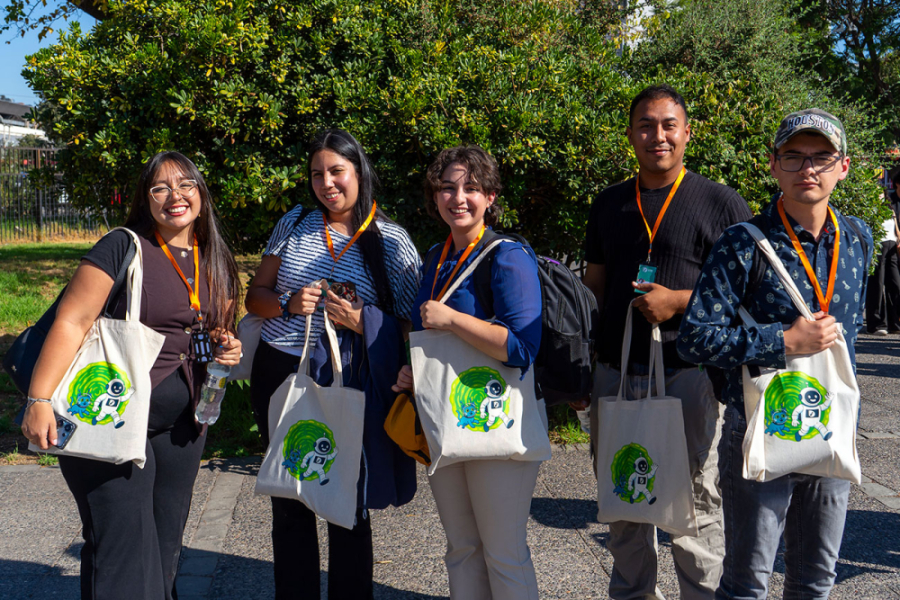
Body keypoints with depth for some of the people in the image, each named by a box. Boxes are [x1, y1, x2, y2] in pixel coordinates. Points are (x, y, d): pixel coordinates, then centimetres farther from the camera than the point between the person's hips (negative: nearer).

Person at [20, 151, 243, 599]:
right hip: (112, 421, -6)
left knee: (165, 546, 16)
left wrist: (228, 347, -2)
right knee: (121, 547, -7)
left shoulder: (216, 263, 10)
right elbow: (71, 322, -15)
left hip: (182, 428, 6)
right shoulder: (123, 247, -10)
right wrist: (39, 400, -24)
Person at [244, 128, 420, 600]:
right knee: (288, 505, 12)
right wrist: (288, 304, -10)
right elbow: (255, 296, 10)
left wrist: (361, 321, -19)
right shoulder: (294, 225, 7)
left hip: (348, 386, -3)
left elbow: (408, 326, -2)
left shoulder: (391, 241, -3)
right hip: (279, 375, 3)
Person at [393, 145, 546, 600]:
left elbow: (523, 348, -24)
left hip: (497, 423, -7)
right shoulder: (434, 263, 12)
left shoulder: (509, 258, -12)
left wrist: (450, 318, -21)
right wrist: (411, 373, 5)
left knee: (505, 555, 2)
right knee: (461, 549, 16)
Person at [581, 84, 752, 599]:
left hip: (692, 370, -4)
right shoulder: (609, 204, 13)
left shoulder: (722, 203, 1)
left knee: (697, 501, 3)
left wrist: (680, 300, -13)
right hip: (616, 372, 4)